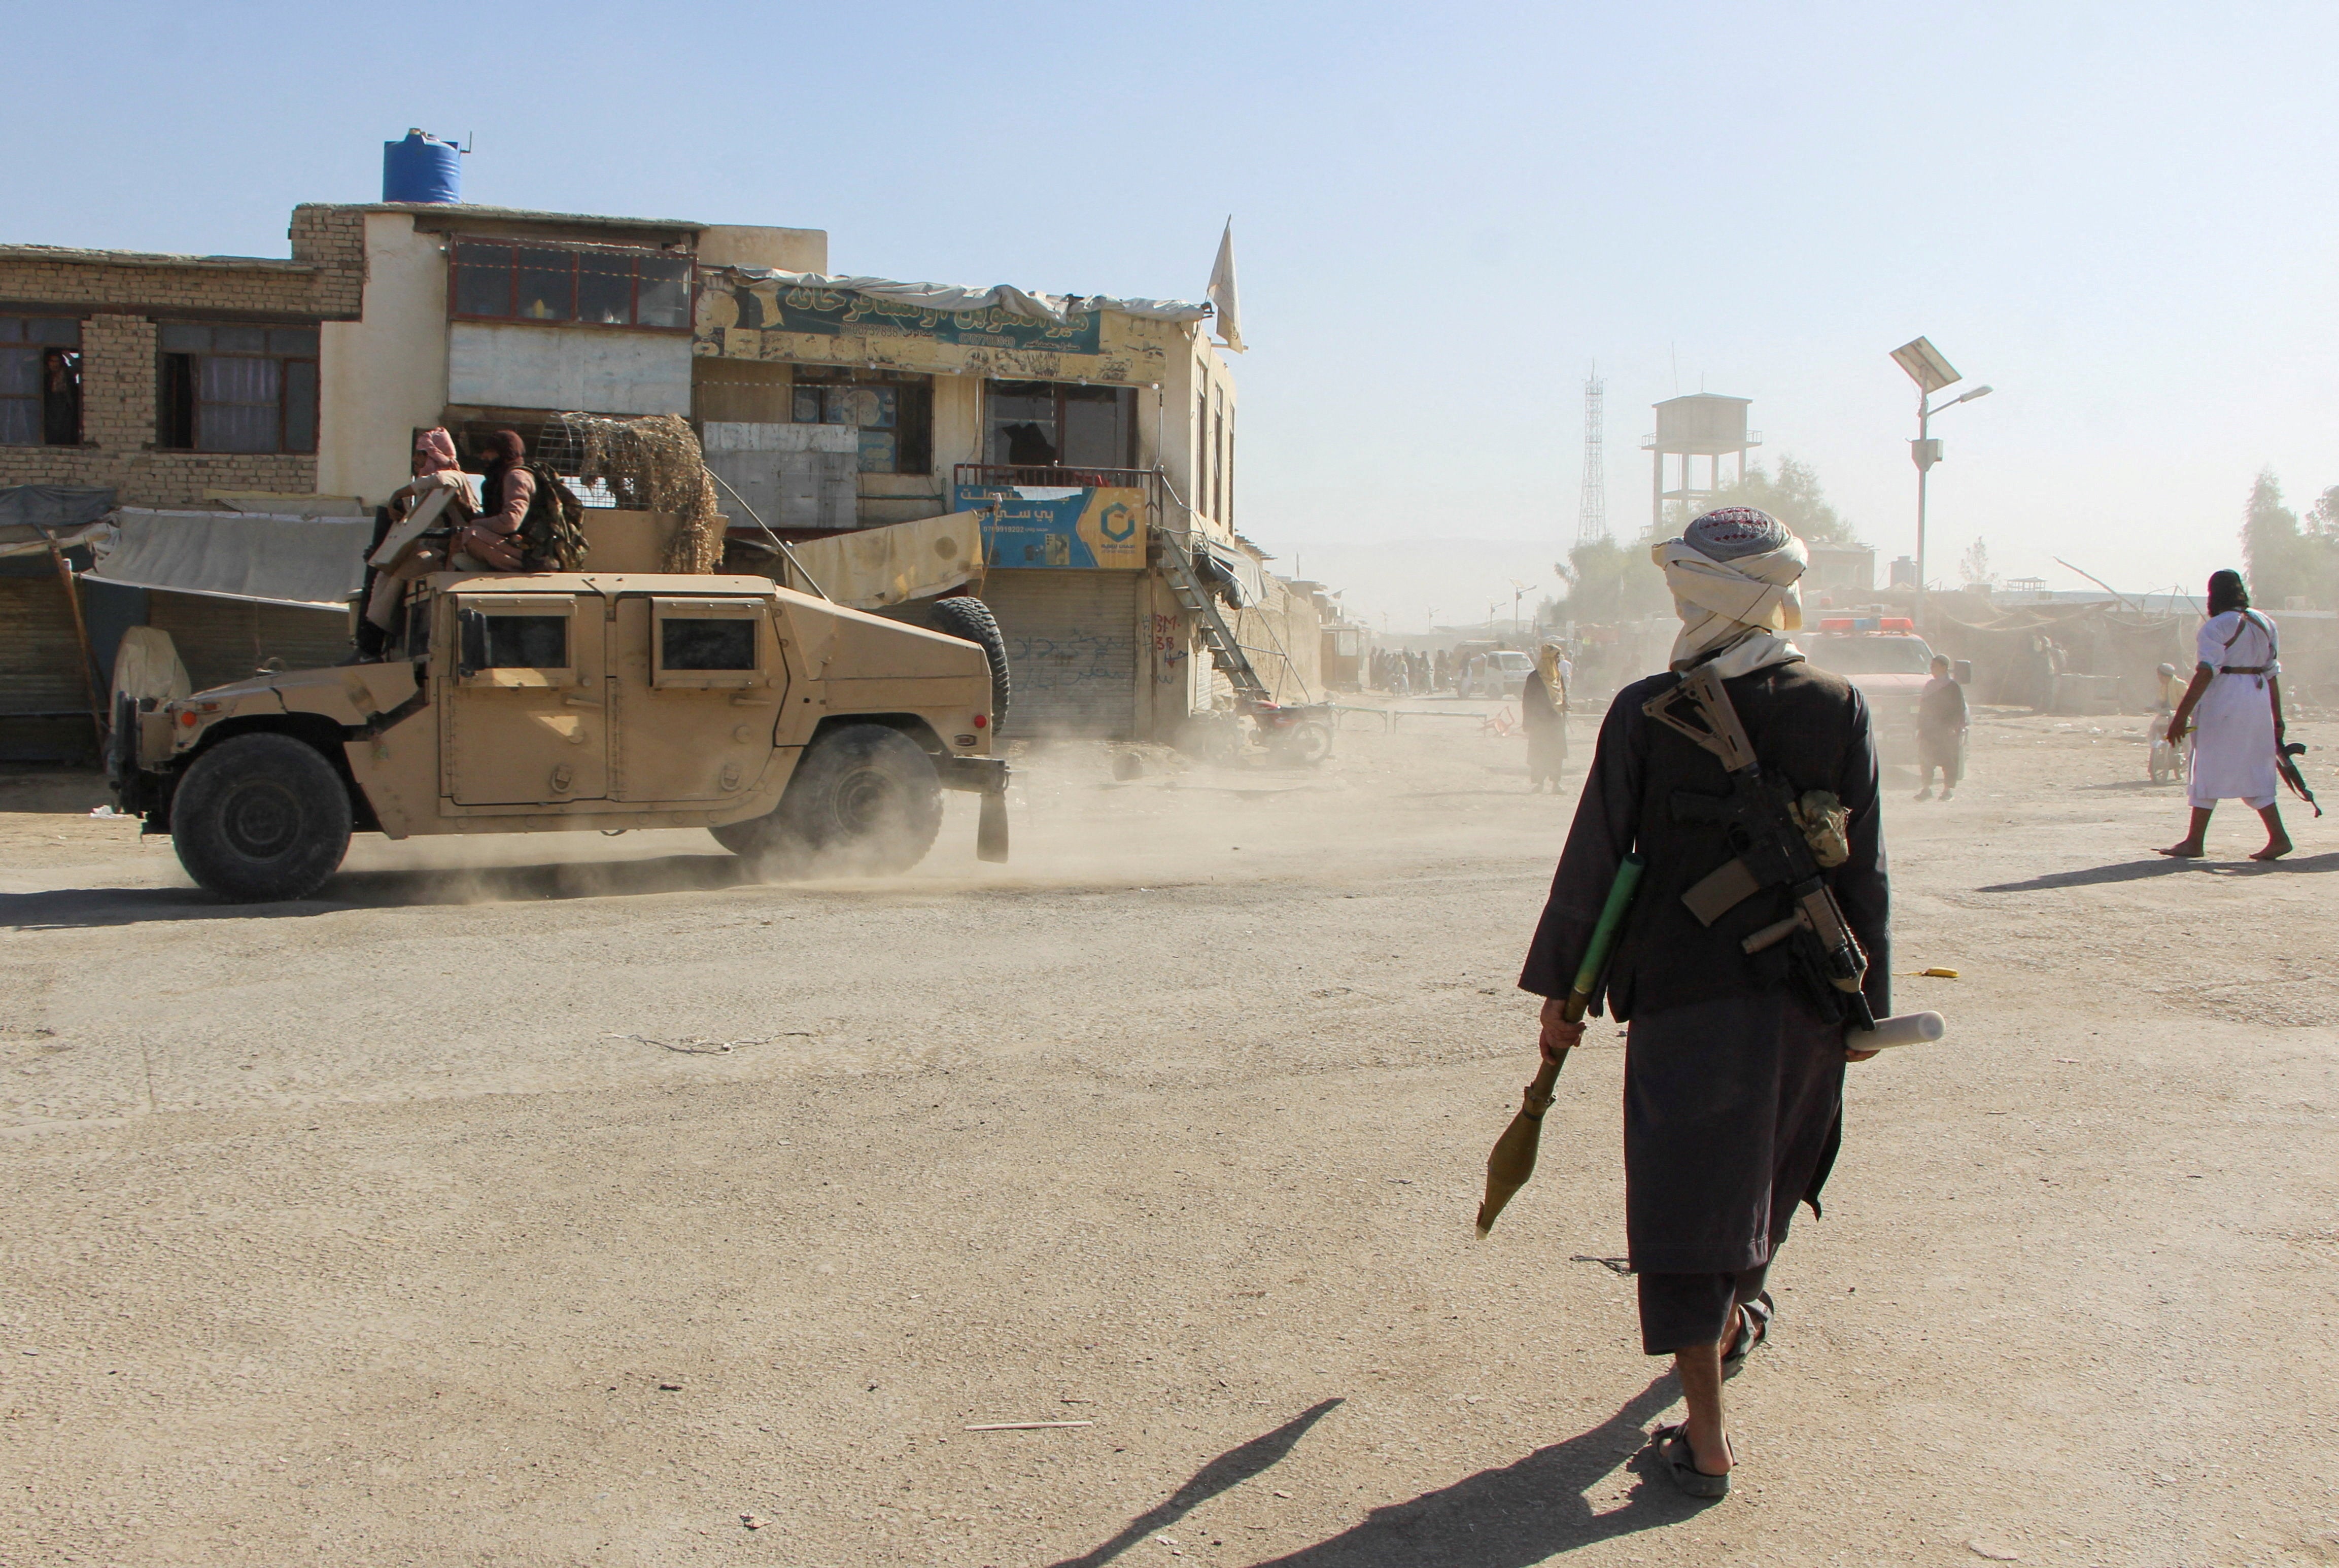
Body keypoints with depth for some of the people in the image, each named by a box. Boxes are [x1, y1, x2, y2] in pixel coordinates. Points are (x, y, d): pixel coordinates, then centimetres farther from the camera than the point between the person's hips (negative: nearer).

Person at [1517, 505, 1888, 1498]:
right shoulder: (1839, 710, -3)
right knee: (1766, 1173, 25)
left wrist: (1559, 988, 4)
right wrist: (1868, 1000, 10)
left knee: (1688, 1191, 3)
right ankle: (1735, 1317, 50)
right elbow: (1865, 875, 1)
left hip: (1680, 990, -3)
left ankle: (1706, 1436, 3)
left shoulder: (1645, 712, -9)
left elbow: (1594, 859, -5)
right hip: (1802, 997, 3)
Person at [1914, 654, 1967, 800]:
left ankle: (1949, 790, 0)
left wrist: (1952, 727, -16)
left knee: (1949, 761, -4)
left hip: (1947, 732, -6)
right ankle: (1926, 789, 9)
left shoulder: (1953, 687, -2)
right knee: (1925, 760, 2)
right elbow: (1922, 708, 18)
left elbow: (1959, 710, -6)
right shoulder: (1930, 685, 16)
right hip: (1928, 732, 6)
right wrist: (1920, 728, 12)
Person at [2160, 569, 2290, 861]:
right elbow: (2273, 674, 13)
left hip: (2223, 702, -7)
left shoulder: (2216, 627, -9)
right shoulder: (2265, 624, 12)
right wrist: (2277, 718, 16)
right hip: (2258, 701, 7)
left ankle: (2195, 842, 3)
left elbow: (2205, 673, -17)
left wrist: (2182, 714, -19)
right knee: (2255, 771, 11)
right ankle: (2278, 837, 4)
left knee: (2208, 769, 0)